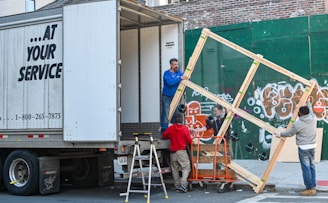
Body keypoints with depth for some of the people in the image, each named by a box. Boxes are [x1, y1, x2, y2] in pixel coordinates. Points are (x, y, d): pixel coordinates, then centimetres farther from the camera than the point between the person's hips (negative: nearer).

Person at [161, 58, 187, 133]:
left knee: (175, 114, 9)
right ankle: (164, 130, -3)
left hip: (175, 97, 6)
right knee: (166, 114, -7)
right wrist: (180, 78, -27)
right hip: (166, 97, -6)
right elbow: (170, 82, -25)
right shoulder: (167, 73, -9)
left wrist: (186, 78, -10)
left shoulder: (179, 73, 8)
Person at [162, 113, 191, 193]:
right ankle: (183, 184, -15)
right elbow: (189, 141, -4)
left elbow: (164, 136, 11)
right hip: (182, 151, -4)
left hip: (173, 152, 4)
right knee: (186, 168, 1)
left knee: (175, 169, 13)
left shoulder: (170, 128, 0)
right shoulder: (185, 129, -7)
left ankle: (177, 185, 16)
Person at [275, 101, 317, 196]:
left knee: (306, 168, -3)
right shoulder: (313, 118, 1)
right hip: (312, 146, 7)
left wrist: (280, 134, 17)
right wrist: (308, 103, 42)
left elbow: (289, 133, 0)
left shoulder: (298, 123, -13)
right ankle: (313, 187, 18)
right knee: (311, 166, 13)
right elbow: (310, 110, 24)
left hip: (303, 147, -7)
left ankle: (310, 189, -2)